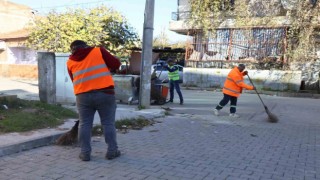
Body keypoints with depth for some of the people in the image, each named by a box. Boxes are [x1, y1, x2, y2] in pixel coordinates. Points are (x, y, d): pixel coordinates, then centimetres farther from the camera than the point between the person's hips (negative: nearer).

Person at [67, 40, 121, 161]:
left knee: (84, 124, 11)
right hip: (104, 93, -2)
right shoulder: (98, 51, 3)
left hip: (83, 96, 2)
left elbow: (75, 80, 18)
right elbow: (116, 64, 1)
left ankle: (85, 153, 12)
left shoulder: (70, 62, 12)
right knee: (108, 123, 7)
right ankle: (112, 151, 12)